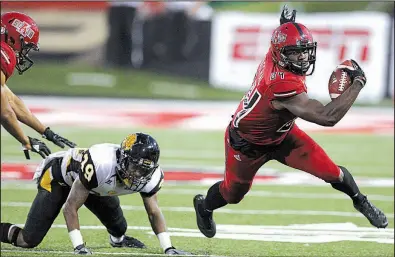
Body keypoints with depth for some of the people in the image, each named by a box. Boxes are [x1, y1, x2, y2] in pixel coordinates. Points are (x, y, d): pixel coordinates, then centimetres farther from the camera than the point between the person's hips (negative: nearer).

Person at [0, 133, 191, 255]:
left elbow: (154, 212, -7)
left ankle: (118, 238, 43)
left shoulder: (150, 177, -25)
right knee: (29, 241, -14)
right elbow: (70, 208, -35)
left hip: (92, 184, 6)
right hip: (58, 177, -6)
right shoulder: (101, 165, -44)